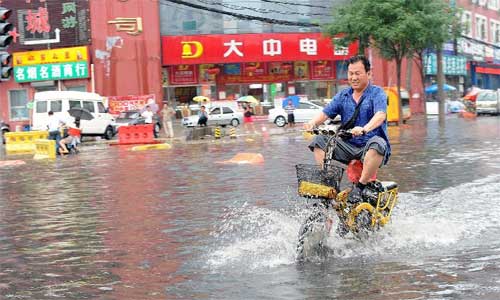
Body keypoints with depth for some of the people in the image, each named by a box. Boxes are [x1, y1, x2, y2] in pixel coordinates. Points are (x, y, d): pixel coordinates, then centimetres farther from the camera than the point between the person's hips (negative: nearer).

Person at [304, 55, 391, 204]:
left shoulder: (377, 93, -2)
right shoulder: (343, 95, 13)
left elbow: (380, 115, -22)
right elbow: (325, 113, 3)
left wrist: (365, 129, -42)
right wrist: (313, 122, -21)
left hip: (369, 147, -5)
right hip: (348, 146, 5)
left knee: (377, 143, -38)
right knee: (319, 141, -11)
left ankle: (360, 187, -28)